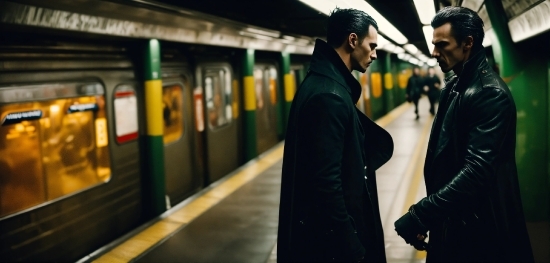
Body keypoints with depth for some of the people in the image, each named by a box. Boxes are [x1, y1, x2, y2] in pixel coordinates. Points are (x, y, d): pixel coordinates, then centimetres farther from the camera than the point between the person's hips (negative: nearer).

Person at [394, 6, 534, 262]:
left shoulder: (491, 93, -20)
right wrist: (429, 213, 8)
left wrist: (420, 214, -31)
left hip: (478, 225, -8)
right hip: (450, 216, 8)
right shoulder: (453, 85, 8)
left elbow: (477, 170, -28)